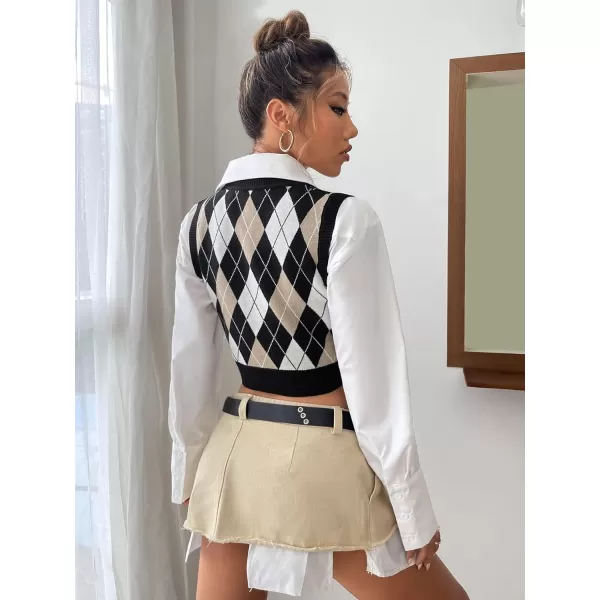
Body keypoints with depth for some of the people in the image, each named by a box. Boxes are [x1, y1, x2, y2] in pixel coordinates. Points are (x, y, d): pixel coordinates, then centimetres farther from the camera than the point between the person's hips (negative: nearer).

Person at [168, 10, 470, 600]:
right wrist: (414, 513, -6)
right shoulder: (345, 221, -18)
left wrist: (191, 472, 19)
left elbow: (190, 366, 7)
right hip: (322, 465, -5)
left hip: (235, 456, 6)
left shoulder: (200, 221, 0)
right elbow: (373, 380, -16)